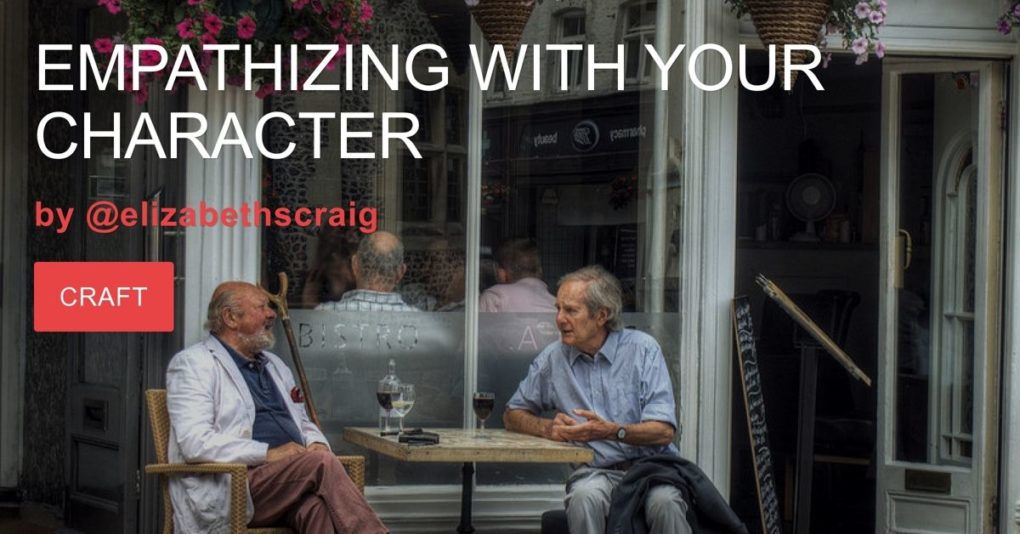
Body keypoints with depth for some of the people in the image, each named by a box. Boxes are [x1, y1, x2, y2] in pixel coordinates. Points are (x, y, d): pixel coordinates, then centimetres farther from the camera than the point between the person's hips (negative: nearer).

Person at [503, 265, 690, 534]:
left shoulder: (642, 348, 0)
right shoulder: (553, 358, 8)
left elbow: (663, 431, -6)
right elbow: (512, 416, 18)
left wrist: (611, 431, -23)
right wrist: (548, 428, -4)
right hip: (595, 472, 1)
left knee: (665, 502, -36)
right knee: (585, 496, -35)